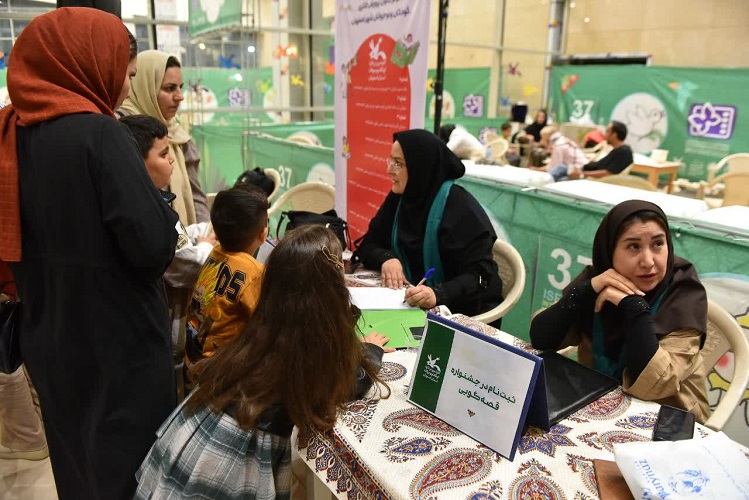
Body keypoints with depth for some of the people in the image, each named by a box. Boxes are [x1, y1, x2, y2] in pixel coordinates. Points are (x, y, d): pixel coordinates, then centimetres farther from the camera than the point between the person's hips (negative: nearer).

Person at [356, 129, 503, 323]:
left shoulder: (459, 207, -18)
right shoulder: (398, 198, 2)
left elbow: (480, 275, -22)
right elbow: (368, 245, 4)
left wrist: (438, 294, -39)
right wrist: (387, 259, -18)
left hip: (461, 311, -6)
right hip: (414, 305, 6)